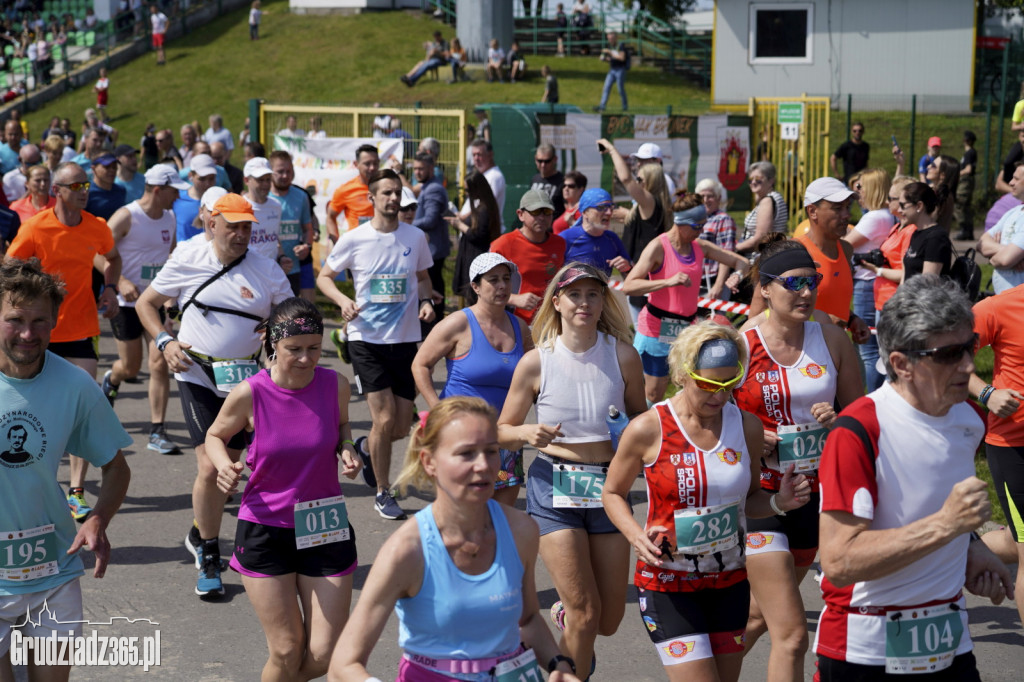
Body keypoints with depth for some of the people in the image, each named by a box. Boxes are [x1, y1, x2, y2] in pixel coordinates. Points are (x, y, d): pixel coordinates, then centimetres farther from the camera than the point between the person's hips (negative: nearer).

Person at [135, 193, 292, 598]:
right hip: (198, 378, -2)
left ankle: (200, 535, 37)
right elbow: (146, 303, 8)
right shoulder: (187, 261, -2)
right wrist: (165, 342, -7)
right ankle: (209, 558, 5)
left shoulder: (266, 270, -1)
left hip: (245, 380, 2)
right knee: (210, 468, -13)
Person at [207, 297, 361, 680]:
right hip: (265, 530, -2)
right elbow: (215, 436, 4)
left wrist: (346, 448, -8)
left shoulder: (335, 385, -9)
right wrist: (224, 466, -17)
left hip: (324, 528, 2)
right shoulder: (250, 394, -14)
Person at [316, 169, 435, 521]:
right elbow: (324, 276, 7)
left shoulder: (416, 237, 3)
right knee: (384, 418, -11)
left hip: (406, 339, 3)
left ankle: (365, 447, 41)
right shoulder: (354, 239, -4)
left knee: (400, 428, 5)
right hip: (366, 338, -3)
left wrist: (425, 300, -3)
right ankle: (383, 493, 9)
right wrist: (342, 300, -13)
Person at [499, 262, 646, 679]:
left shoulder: (622, 355, -4)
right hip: (554, 489, -2)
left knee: (609, 620, 10)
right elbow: (502, 431, 3)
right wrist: (527, 433, -18)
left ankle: (563, 614, 44)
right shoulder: (536, 363, -6)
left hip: (608, 488, 2)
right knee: (586, 612, -7)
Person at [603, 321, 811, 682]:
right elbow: (612, 492, 1)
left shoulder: (747, 426, 0)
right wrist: (636, 535, -17)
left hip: (730, 582, 4)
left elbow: (748, 499, 11)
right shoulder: (648, 430, -11)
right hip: (668, 583, -4)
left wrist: (779, 502, -10)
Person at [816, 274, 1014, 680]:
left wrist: (969, 551, 4)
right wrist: (946, 524, -28)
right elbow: (839, 561, -26)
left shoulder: (969, 421, 3)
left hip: (951, 646, 6)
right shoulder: (859, 433, -20)